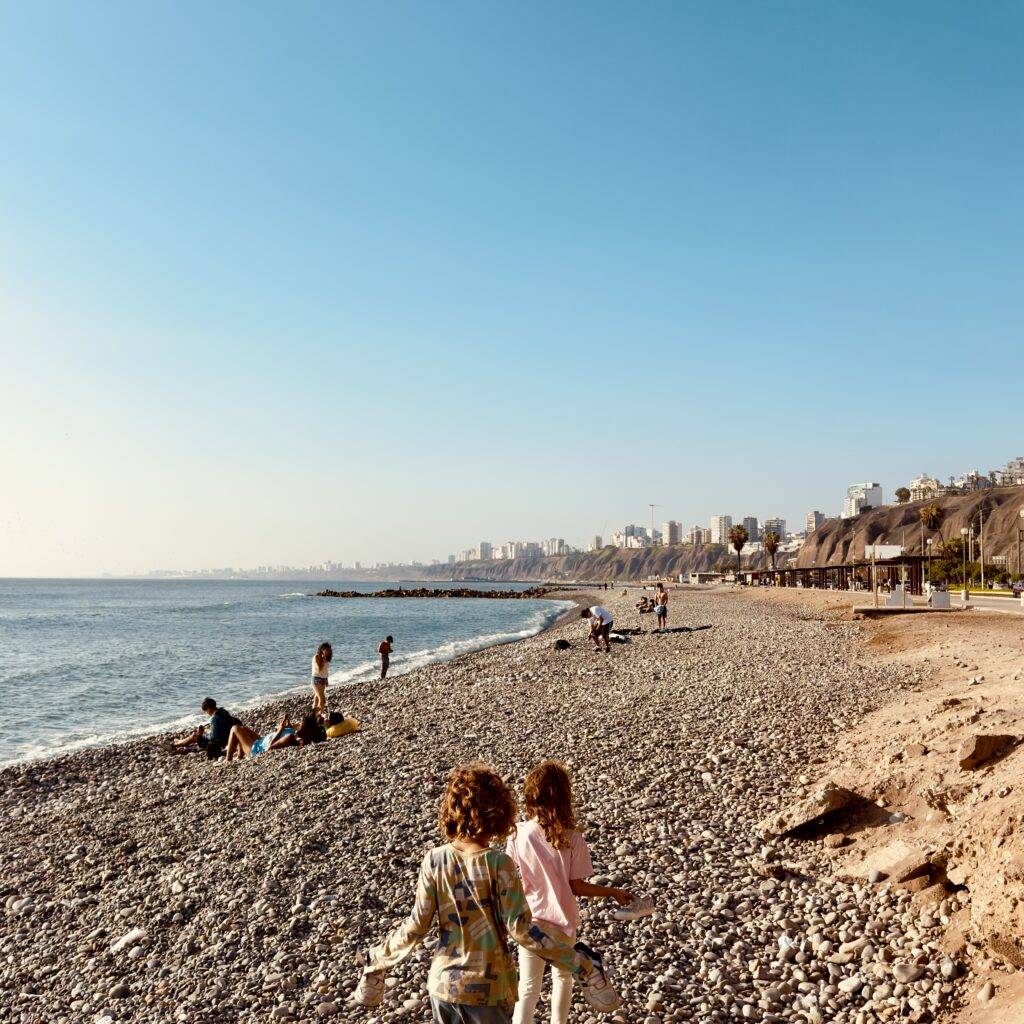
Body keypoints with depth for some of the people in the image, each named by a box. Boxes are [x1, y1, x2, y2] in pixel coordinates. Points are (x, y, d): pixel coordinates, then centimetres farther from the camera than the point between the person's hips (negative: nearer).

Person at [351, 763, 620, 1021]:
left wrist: (378, 959, 9)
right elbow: (521, 929, -18)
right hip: (488, 986, -3)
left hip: (444, 981, 3)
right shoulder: (498, 864, -20)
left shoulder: (434, 860, -12)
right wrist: (579, 963, -10)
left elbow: (416, 926, -8)